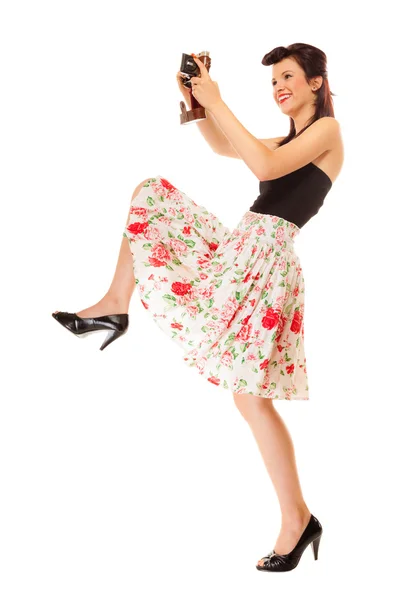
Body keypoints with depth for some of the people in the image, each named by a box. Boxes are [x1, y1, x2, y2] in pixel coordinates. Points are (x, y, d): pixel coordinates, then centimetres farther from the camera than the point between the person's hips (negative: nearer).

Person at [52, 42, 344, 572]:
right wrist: (195, 103, 13)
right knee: (150, 193, 15)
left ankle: (297, 518, -7)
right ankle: (117, 305, 10)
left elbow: (264, 166, -19)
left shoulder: (326, 130, -3)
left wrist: (217, 103, -15)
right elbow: (223, 147, 29)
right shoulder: (290, 142, 24)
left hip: (265, 257, -9)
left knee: (251, 396, -14)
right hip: (234, 247, 9)